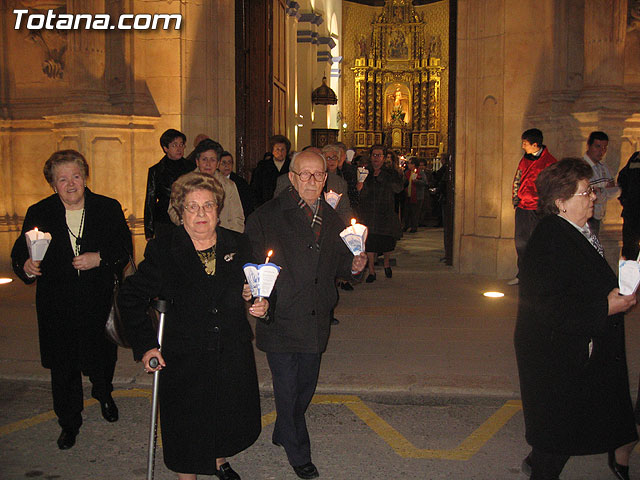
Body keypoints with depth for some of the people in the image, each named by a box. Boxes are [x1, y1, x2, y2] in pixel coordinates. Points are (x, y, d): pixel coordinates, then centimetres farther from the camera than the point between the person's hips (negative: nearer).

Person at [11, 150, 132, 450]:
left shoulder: (108, 208, -1)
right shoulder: (38, 214, 1)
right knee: (63, 367, 10)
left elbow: (124, 249, -2)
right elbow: (20, 254, 1)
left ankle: (103, 394, 48)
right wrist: (26, 266, -22)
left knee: (102, 358, 13)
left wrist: (99, 258, -19)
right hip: (57, 306, 1)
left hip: (99, 303, 0)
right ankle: (69, 422, 31)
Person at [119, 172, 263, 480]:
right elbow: (131, 298, -4)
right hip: (184, 360, -3)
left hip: (233, 355, 3)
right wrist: (145, 345, -9)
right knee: (188, 429, 9)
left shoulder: (239, 246, 0)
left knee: (231, 418, 19)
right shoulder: (161, 251, -9)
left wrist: (261, 304, -7)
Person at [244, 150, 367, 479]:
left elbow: (335, 264, 18)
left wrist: (353, 266, -3)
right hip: (280, 320, -5)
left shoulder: (331, 219, 9)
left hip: (315, 321, 5)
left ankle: (283, 434, 45)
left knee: (306, 385, 19)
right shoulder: (266, 217, -9)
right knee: (287, 389, 5)